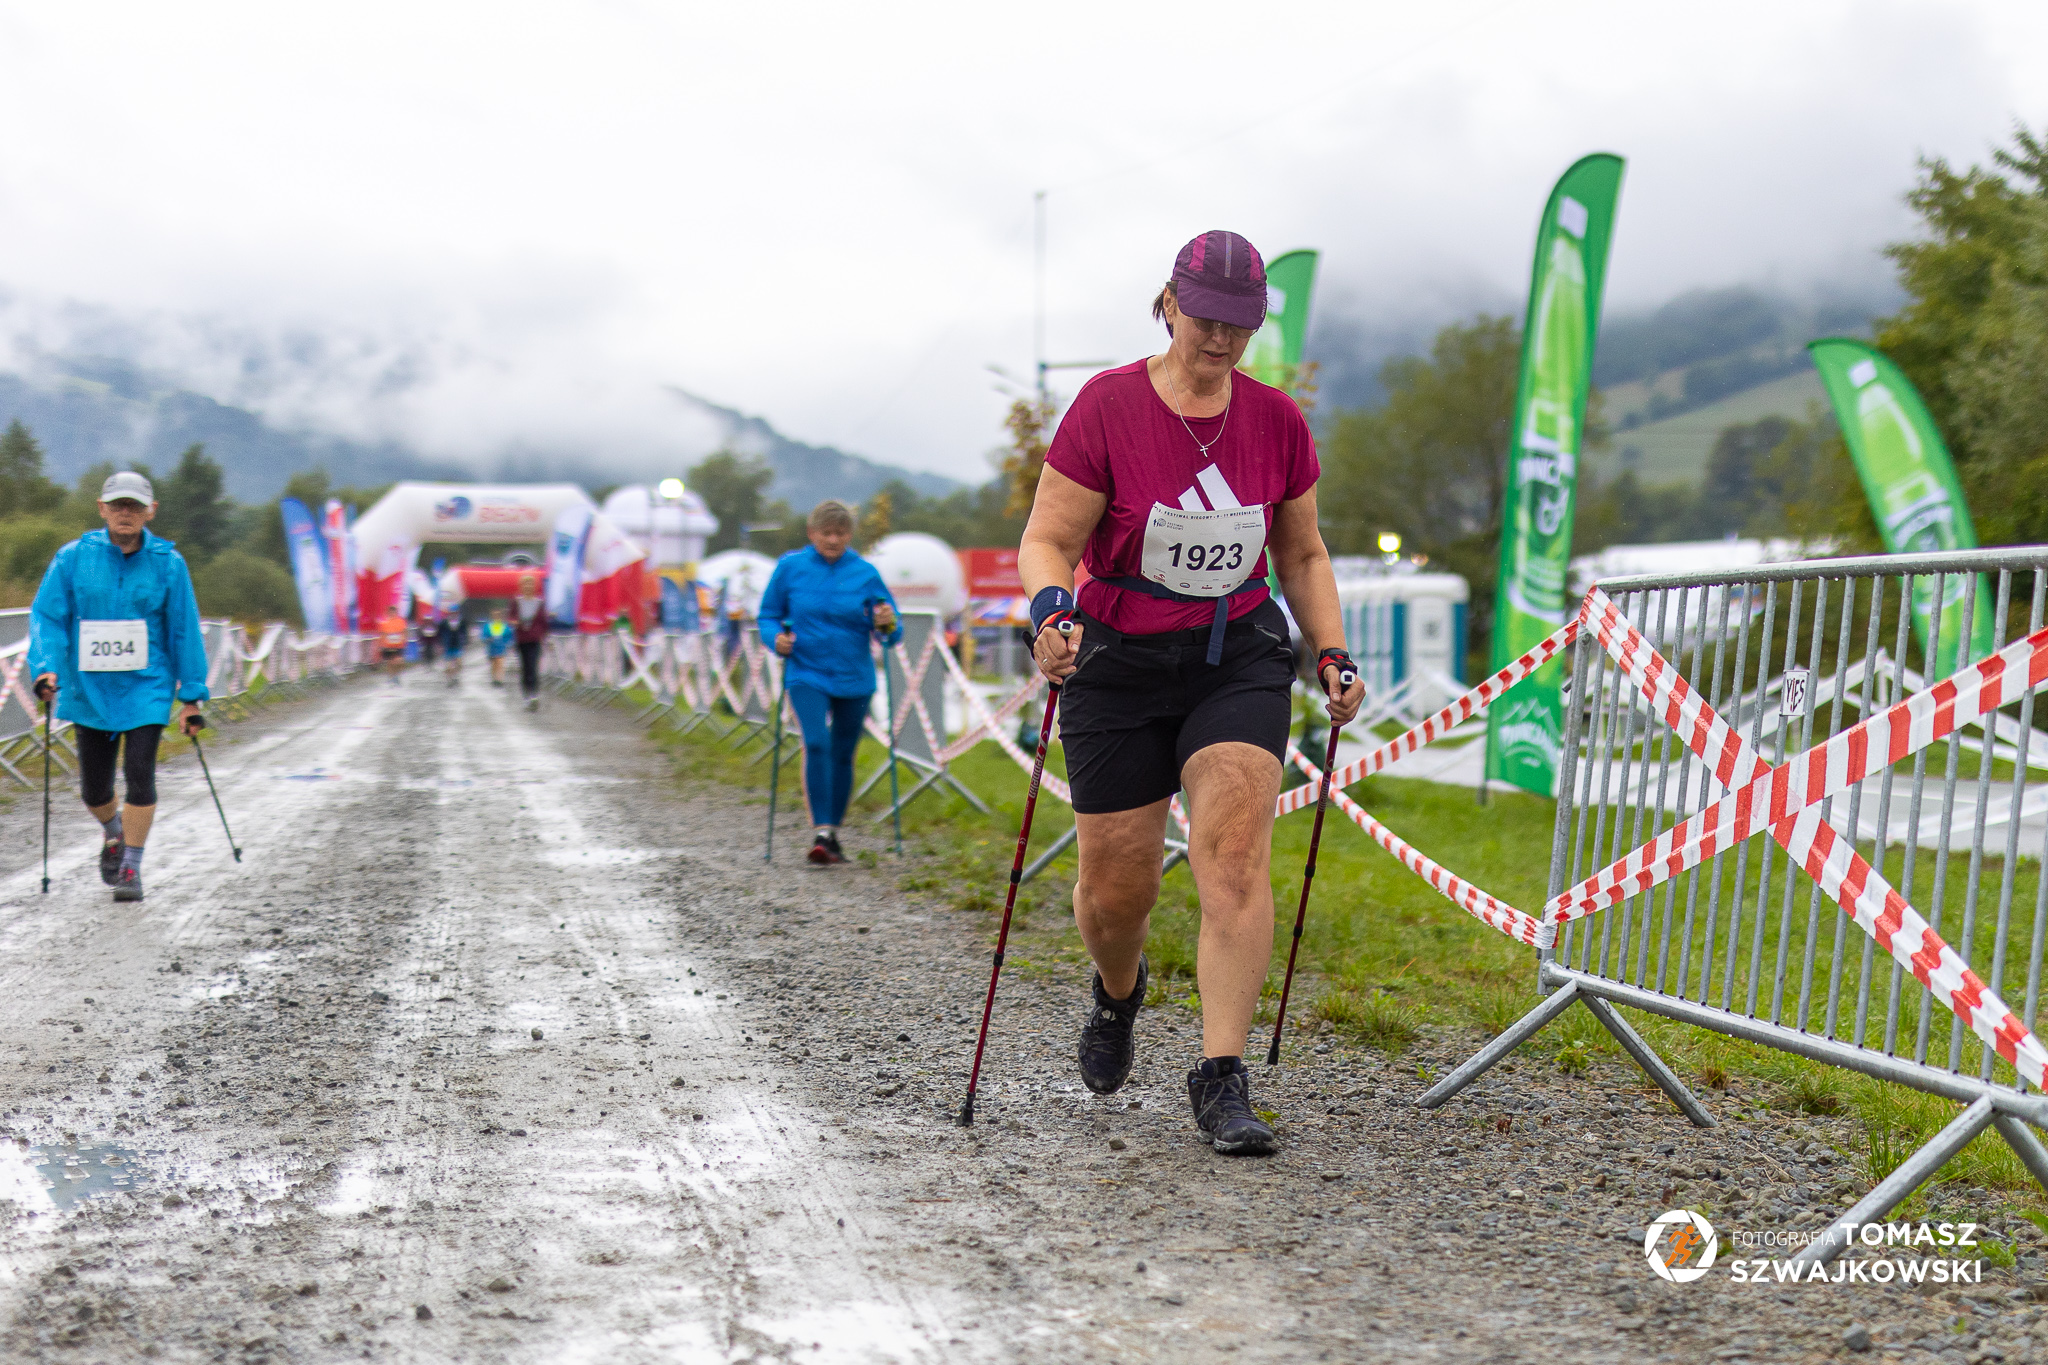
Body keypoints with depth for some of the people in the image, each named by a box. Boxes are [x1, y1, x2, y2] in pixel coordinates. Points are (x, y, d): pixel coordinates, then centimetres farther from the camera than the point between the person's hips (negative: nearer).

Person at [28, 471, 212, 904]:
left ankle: (131, 868, 0)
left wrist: (191, 695, 1)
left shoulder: (167, 562, -2)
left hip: (146, 687, -1)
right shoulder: (73, 558, -2)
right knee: (93, 788, 8)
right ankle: (114, 833, 41)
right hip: (89, 690, 1)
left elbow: (184, 630, 2)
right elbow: (46, 617, -1)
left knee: (139, 773, -13)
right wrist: (45, 668, -17)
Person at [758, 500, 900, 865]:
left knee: (843, 754, 10)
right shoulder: (790, 567, -1)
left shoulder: (865, 573, 0)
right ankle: (820, 832, -21)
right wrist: (775, 637, -12)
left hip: (855, 679, 2)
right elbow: (769, 614, 9)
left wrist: (887, 625, -20)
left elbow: (891, 634, 3)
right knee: (816, 744, -21)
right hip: (806, 674, -2)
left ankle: (834, 832, 26)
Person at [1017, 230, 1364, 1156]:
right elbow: (1047, 541, -9)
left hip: (1238, 660, 2)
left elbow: (1302, 556, 14)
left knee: (1235, 856, -17)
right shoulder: (1107, 406, -10)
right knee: (1117, 882, 4)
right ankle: (1118, 993, 40)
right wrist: (1051, 610, -30)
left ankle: (1221, 1078, -13)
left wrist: (1331, 654, 4)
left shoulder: (1277, 421, 2)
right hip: (1120, 663, -2)